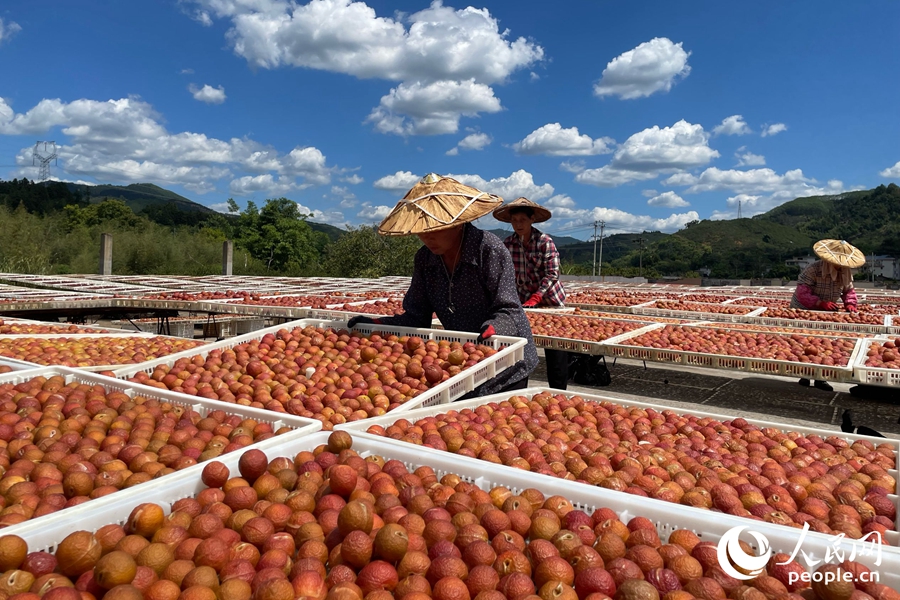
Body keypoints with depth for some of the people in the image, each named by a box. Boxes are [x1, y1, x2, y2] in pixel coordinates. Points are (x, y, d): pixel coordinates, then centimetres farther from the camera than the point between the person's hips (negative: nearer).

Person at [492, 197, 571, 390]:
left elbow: (552, 274, -17)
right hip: (524, 302, 4)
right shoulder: (508, 244, -3)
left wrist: (534, 299, -26)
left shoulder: (545, 241, -14)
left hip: (550, 301, -3)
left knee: (556, 351, 0)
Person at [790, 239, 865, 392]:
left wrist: (850, 303, -14)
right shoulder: (813, 270, -27)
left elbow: (849, 290, 6)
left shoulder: (846, 273, -6)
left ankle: (820, 379, 16)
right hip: (803, 313, -6)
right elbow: (802, 293, -30)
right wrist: (820, 303, -40)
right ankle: (804, 376, 13)